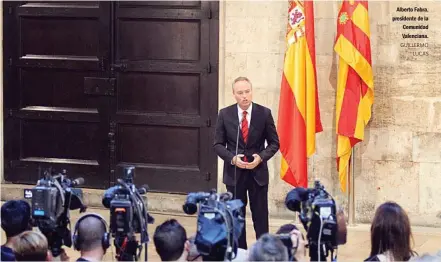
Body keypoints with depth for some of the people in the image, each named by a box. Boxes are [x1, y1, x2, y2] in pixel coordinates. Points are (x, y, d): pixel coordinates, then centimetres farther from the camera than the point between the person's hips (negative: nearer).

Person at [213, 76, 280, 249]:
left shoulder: (264, 113, -4)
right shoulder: (225, 114, -2)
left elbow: (274, 143, 2)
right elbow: (218, 144, 2)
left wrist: (261, 157, -15)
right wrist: (232, 158, -15)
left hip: (258, 172, -1)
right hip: (234, 173, 1)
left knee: (260, 216, 4)